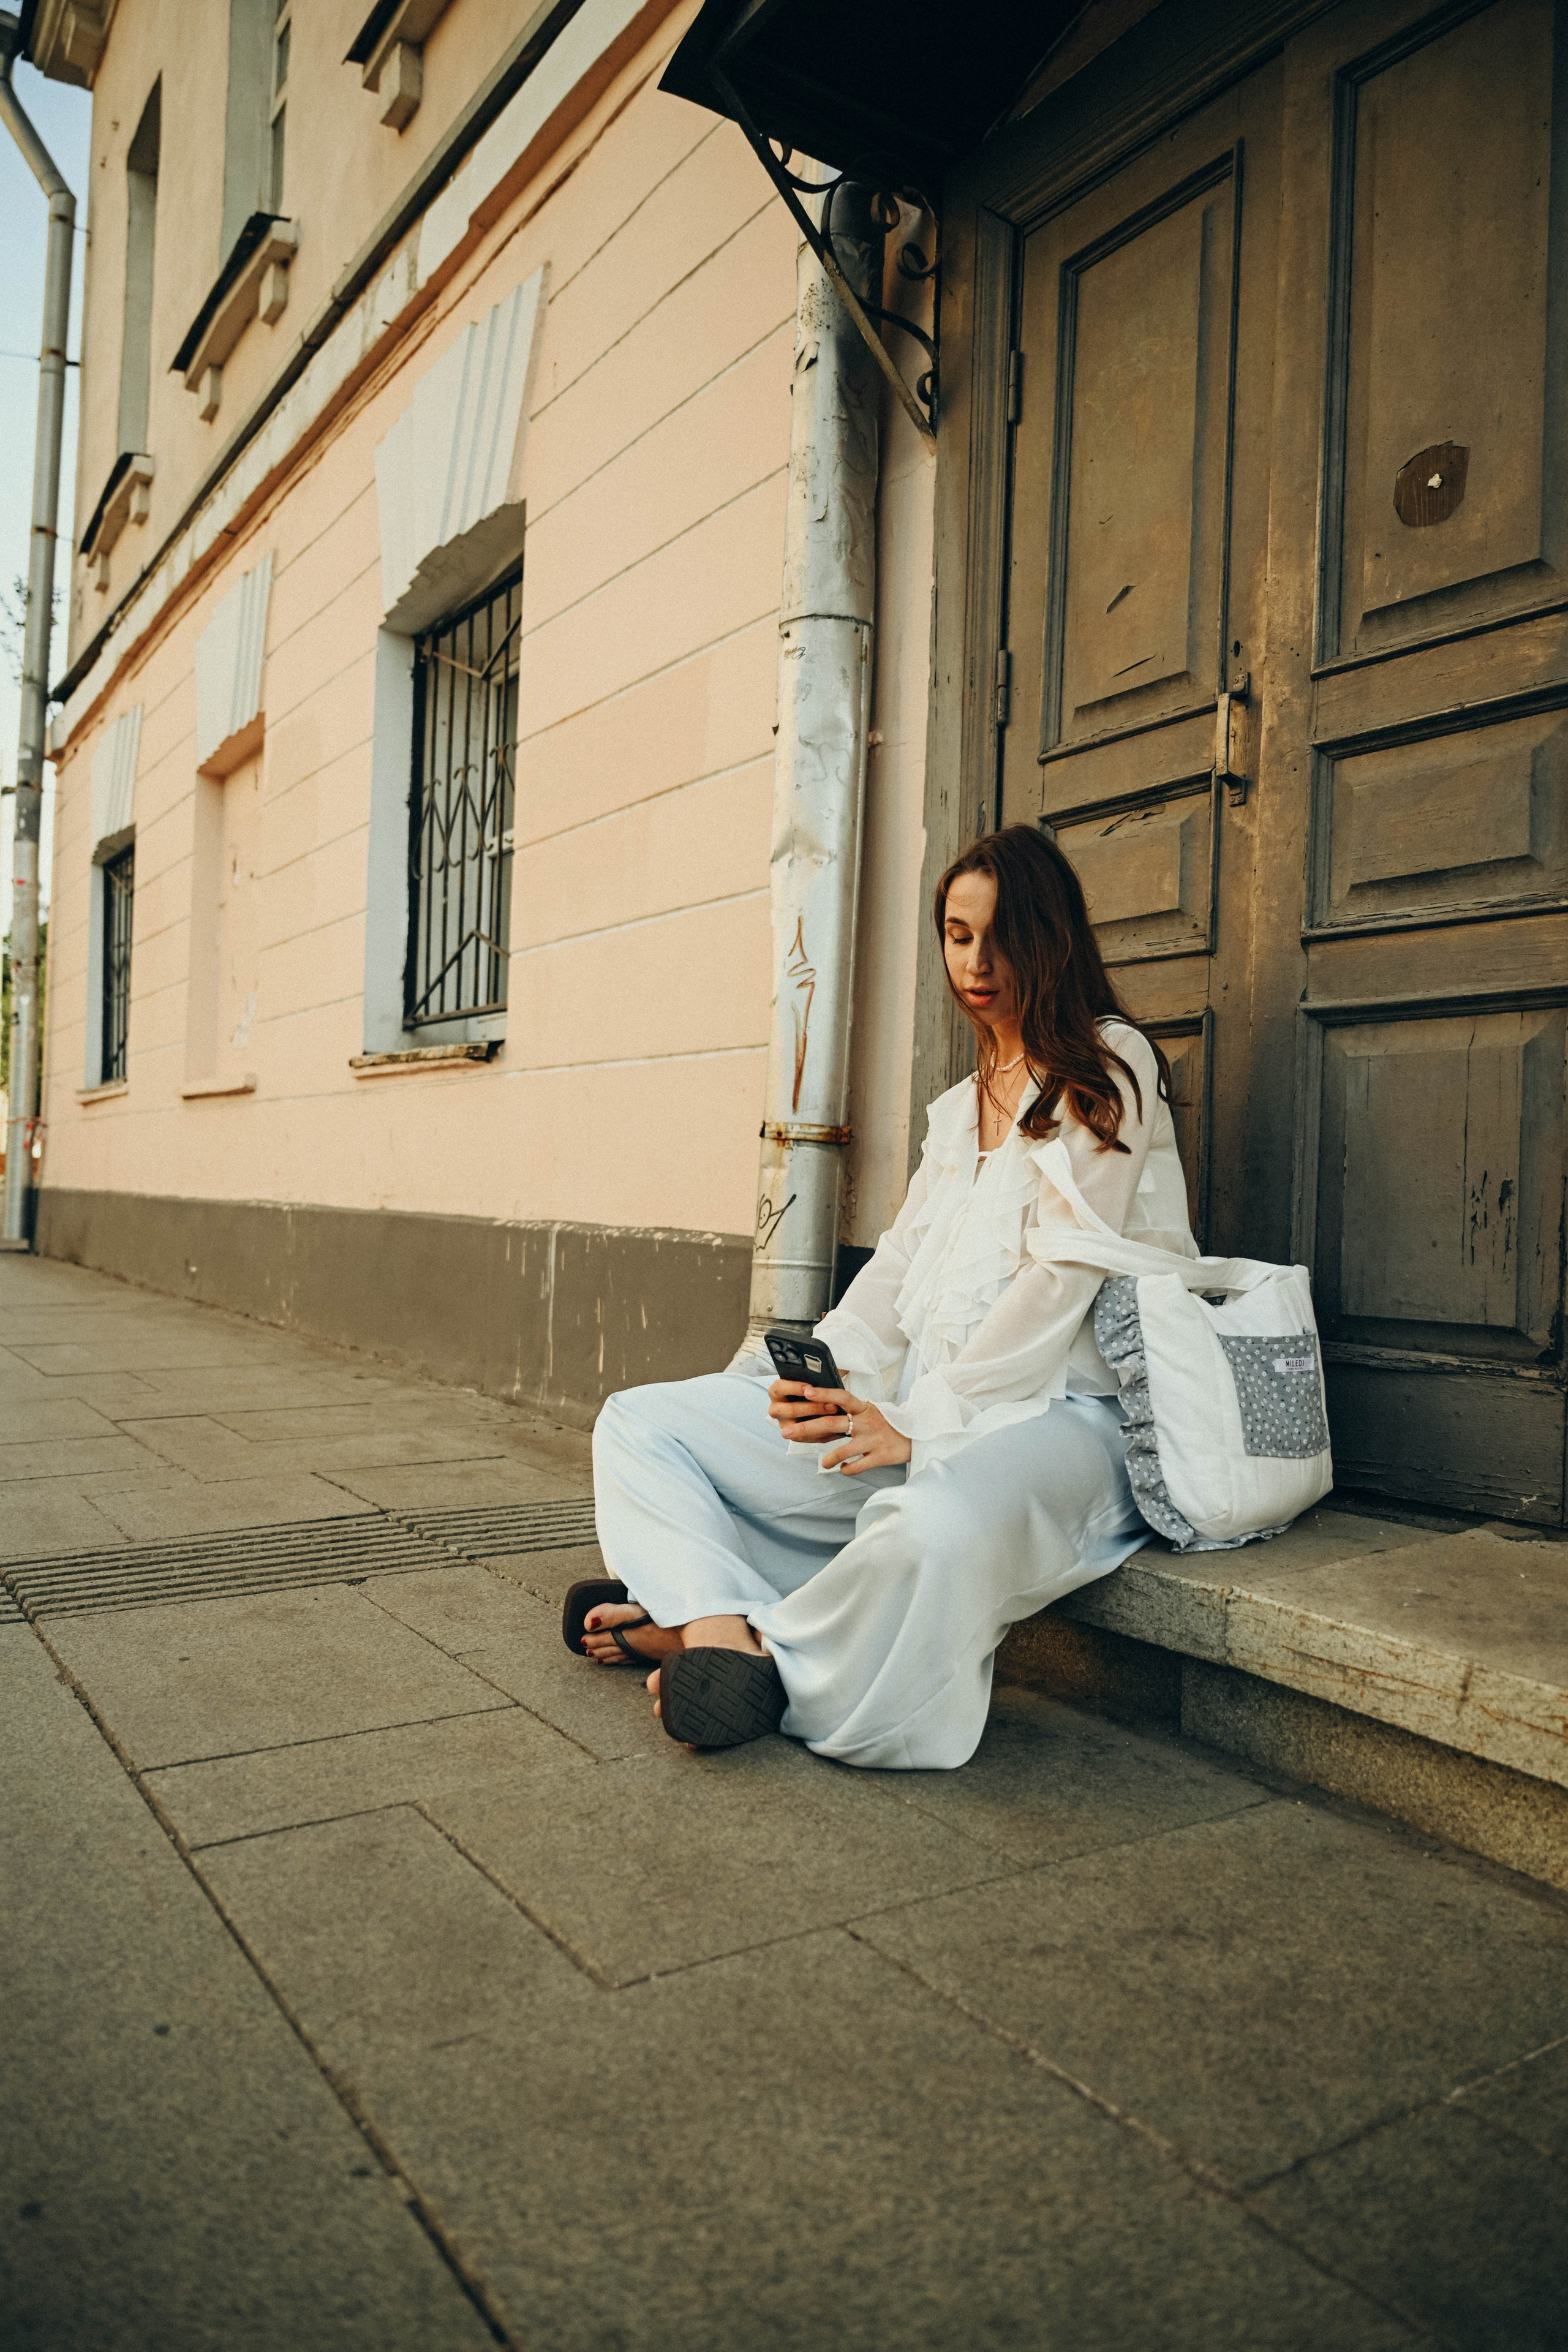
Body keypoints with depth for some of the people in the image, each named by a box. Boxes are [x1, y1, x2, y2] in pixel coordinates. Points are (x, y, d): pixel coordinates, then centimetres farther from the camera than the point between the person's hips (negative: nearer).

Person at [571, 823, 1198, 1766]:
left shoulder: (1110, 1064, 0)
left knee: (938, 1523, -43)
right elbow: (902, 1261, 15)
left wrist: (921, 1424, -17)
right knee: (639, 1423, -1)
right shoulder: (963, 1104, 24)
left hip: (1057, 1407, -7)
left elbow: (1062, 1278, -11)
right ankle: (725, 1631, -24)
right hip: (923, 1406, 8)